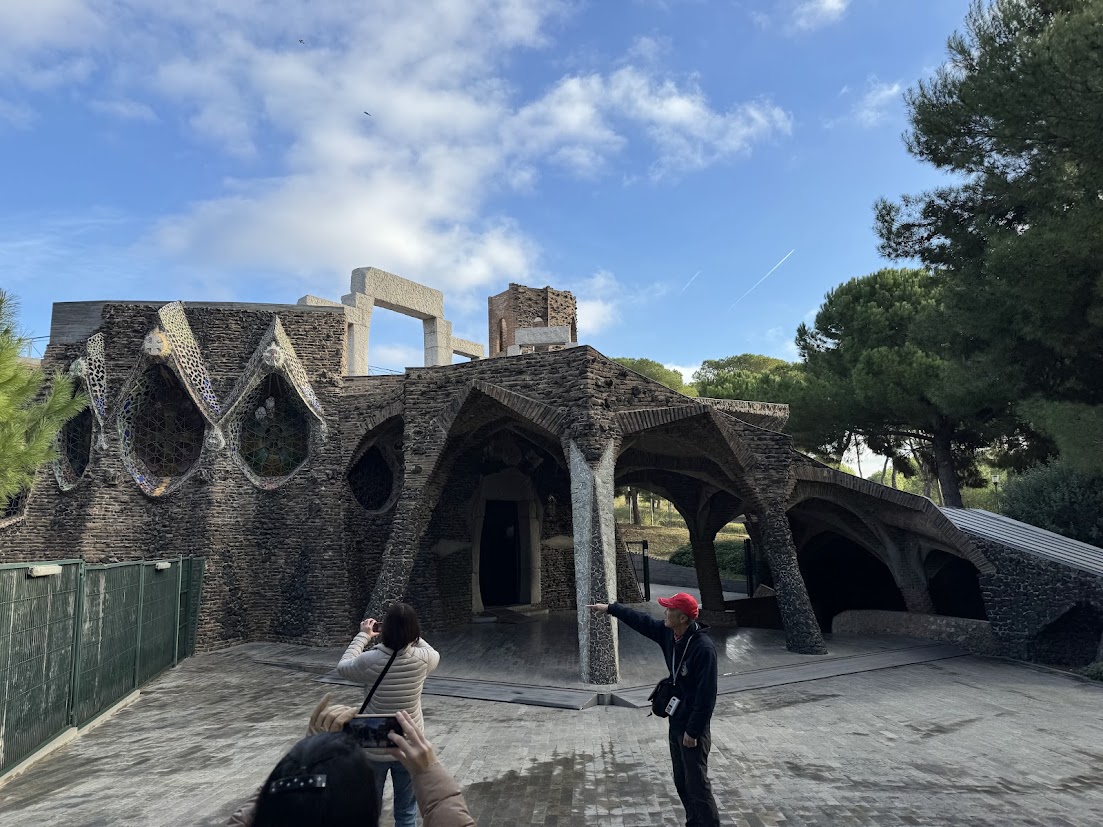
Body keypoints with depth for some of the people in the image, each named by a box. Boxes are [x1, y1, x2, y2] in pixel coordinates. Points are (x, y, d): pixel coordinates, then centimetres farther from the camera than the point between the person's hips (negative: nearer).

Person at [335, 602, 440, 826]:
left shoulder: (370, 660, -22)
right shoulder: (422, 658, -16)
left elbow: (343, 667, -1)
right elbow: (435, 656, 9)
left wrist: (363, 636, 5)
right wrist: (409, 633, 9)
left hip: (373, 748, -1)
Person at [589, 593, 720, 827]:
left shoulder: (704, 648, -27)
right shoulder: (668, 632, -3)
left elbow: (706, 696, -24)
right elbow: (641, 621, 13)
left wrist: (693, 731, -20)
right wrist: (610, 608, 19)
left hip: (693, 727, -8)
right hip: (676, 720, 8)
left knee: (697, 783, -1)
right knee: (681, 781, 18)